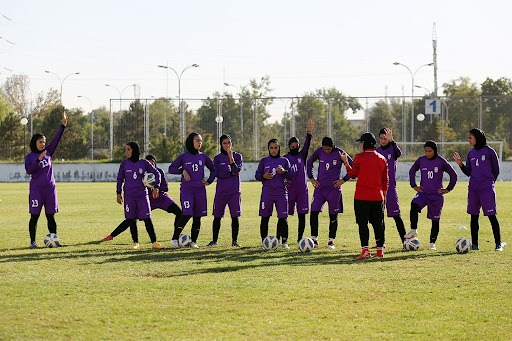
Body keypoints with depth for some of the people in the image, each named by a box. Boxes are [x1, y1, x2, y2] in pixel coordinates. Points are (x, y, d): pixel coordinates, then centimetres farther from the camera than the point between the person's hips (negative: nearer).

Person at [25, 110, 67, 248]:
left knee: (51, 216, 5)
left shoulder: (48, 153, 9)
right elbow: (29, 170, -15)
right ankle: (33, 241, 5)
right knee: (34, 216, 0)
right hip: (36, 189, -3)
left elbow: (56, 139, 2)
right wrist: (38, 160, -26)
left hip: (50, 188, 3)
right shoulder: (30, 157, 0)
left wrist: (63, 125, -8)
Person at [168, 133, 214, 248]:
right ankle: (175, 238, -5)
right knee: (187, 214, -16)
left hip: (200, 190, 4)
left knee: (197, 216, 2)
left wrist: (209, 181, 7)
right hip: (186, 190, -4)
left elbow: (213, 169, 20)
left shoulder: (203, 157, 8)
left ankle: (193, 241, 9)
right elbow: (171, 168, 0)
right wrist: (182, 171, -14)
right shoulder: (183, 157, 1)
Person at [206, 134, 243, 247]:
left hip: (235, 190, -1)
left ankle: (234, 240, 4)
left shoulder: (237, 156, 6)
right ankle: (214, 240, 12)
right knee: (217, 216, 2)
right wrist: (231, 173, -7)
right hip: (221, 190, 1)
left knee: (235, 216, -3)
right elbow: (217, 174, -6)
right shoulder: (217, 158, 7)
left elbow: (237, 170, -10)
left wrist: (231, 158, -18)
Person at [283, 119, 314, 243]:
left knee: (302, 216, 4)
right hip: (289, 190, -2)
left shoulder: (302, 156, 7)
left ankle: (300, 239, 11)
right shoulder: (285, 158, 5)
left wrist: (309, 133, -26)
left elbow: (307, 145, -9)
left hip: (303, 190, 2)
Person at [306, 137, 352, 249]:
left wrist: (344, 180, -5)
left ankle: (331, 240, 12)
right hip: (320, 187, 3)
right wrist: (311, 178, 10)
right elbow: (309, 162, 18)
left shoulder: (339, 153, -7)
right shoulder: (319, 152, 1)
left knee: (333, 215, 3)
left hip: (334, 188, -2)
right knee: (314, 212, -6)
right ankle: (314, 239, 2)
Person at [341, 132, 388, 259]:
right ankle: (380, 249, 14)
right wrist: (384, 193, 21)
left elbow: (353, 174, -1)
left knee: (363, 223, -1)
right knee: (378, 223, 11)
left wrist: (345, 162, 10)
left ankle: (365, 249, -10)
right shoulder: (382, 159, 6)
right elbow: (385, 179, 10)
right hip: (378, 196, 4)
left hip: (362, 196, -4)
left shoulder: (359, 157, -9)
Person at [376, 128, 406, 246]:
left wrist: (391, 141, -41)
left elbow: (399, 153, -28)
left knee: (396, 215, -7)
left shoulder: (392, 149, -3)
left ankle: (404, 240, -5)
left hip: (390, 188, -5)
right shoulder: (377, 151, 10)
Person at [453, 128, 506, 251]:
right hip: (473, 189, 6)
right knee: (474, 216, 8)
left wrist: (489, 183, 0)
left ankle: (498, 243, -1)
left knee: (491, 216, -6)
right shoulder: (471, 153, 12)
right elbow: (468, 172, 12)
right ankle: (474, 244, 14)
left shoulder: (489, 152, -4)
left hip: (487, 189, -6)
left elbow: (496, 170, 1)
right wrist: (460, 164, -2)